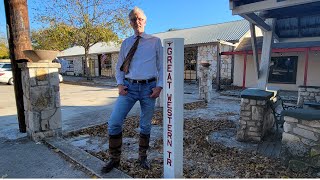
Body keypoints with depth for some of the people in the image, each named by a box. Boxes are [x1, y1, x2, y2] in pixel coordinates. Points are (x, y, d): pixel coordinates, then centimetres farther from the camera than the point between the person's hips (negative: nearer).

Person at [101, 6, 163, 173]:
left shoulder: (155, 41, 5)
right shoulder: (125, 43, 10)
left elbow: (161, 66, 5)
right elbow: (119, 66, 14)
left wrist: (159, 86, -7)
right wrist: (119, 84, -2)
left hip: (149, 87, -1)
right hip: (129, 87, 2)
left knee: (145, 125, 10)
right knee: (114, 122, -6)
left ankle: (142, 157, 32)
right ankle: (114, 159, 15)